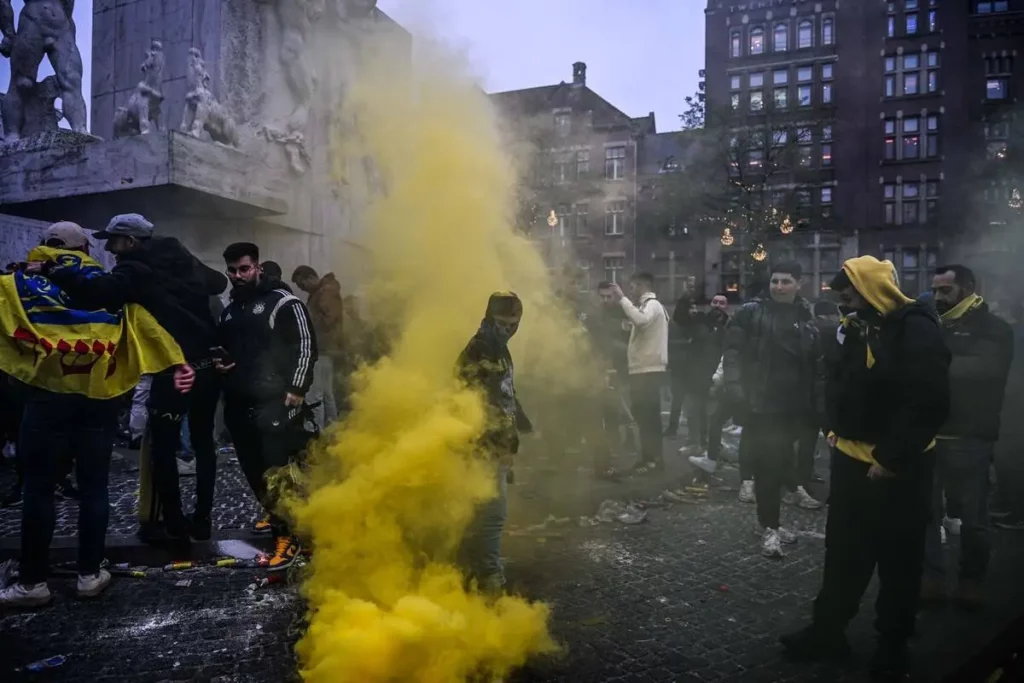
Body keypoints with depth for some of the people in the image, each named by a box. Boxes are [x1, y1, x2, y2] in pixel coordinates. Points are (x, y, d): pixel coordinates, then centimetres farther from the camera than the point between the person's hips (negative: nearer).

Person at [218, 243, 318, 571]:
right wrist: (220, 363, 9)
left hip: (275, 401, -7)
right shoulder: (229, 311, 20)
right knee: (254, 471, 11)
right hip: (239, 404, 7)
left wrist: (296, 389, -15)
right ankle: (278, 516, 31)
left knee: (276, 471, -12)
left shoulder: (283, 302, -2)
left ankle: (287, 536, -7)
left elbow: (305, 345, -8)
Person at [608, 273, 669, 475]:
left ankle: (654, 459, -5)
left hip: (649, 370, -10)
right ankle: (650, 456, 17)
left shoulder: (652, 305, -10)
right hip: (643, 369, 10)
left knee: (647, 415, -9)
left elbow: (640, 320, -31)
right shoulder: (646, 305, 21)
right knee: (644, 414, 12)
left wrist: (622, 298, -25)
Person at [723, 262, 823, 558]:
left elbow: (816, 364, 11)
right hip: (759, 404, -4)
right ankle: (769, 527, 4)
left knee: (780, 461, 15)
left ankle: (770, 521, 30)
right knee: (767, 464, -6)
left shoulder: (806, 319, 9)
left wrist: (815, 402, 6)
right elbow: (732, 351, -7)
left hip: (792, 407, 5)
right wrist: (735, 389, -18)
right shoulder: (751, 313, -3)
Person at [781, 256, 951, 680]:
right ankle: (827, 631, 27)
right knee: (842, 551, 15)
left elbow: (929, 405, -21)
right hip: (852, 458, 7)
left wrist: (890, 459, -19)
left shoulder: (915, 328, -16)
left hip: (899, 466, -7)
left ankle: (892, 646, 24)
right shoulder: (854, 326, 8)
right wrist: (835, 429, 4)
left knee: (898, 560, 8)